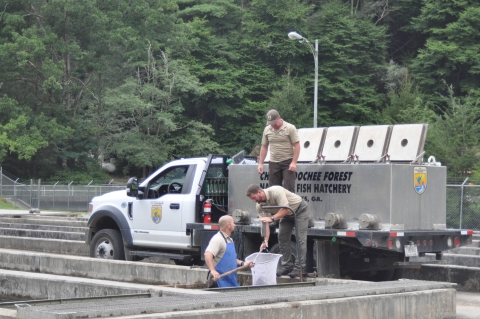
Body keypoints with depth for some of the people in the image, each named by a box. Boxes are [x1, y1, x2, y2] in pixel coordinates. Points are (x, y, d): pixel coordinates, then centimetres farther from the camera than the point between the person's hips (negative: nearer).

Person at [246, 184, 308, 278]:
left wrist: (272, 218, -42)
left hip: (299, 209, -7)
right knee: (282, 238, 1)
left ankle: (299, 268, -15)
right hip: (287, 215, 8)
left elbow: (285, 209, -37)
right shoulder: (260, 205, -13)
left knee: (300, 239, -13)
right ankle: (287, 266, 8)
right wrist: (265, 240, -26)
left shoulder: (276, 191, -35)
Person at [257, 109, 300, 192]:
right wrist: (260, 163, 10)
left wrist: (294, 162, -16)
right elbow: (264, 147, 15)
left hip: (288, 163, -5)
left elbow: (297, 146, -9)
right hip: (273, 163, 5)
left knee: (289, 189, -8)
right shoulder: (267, 130, 8)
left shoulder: (290, 128, -7)